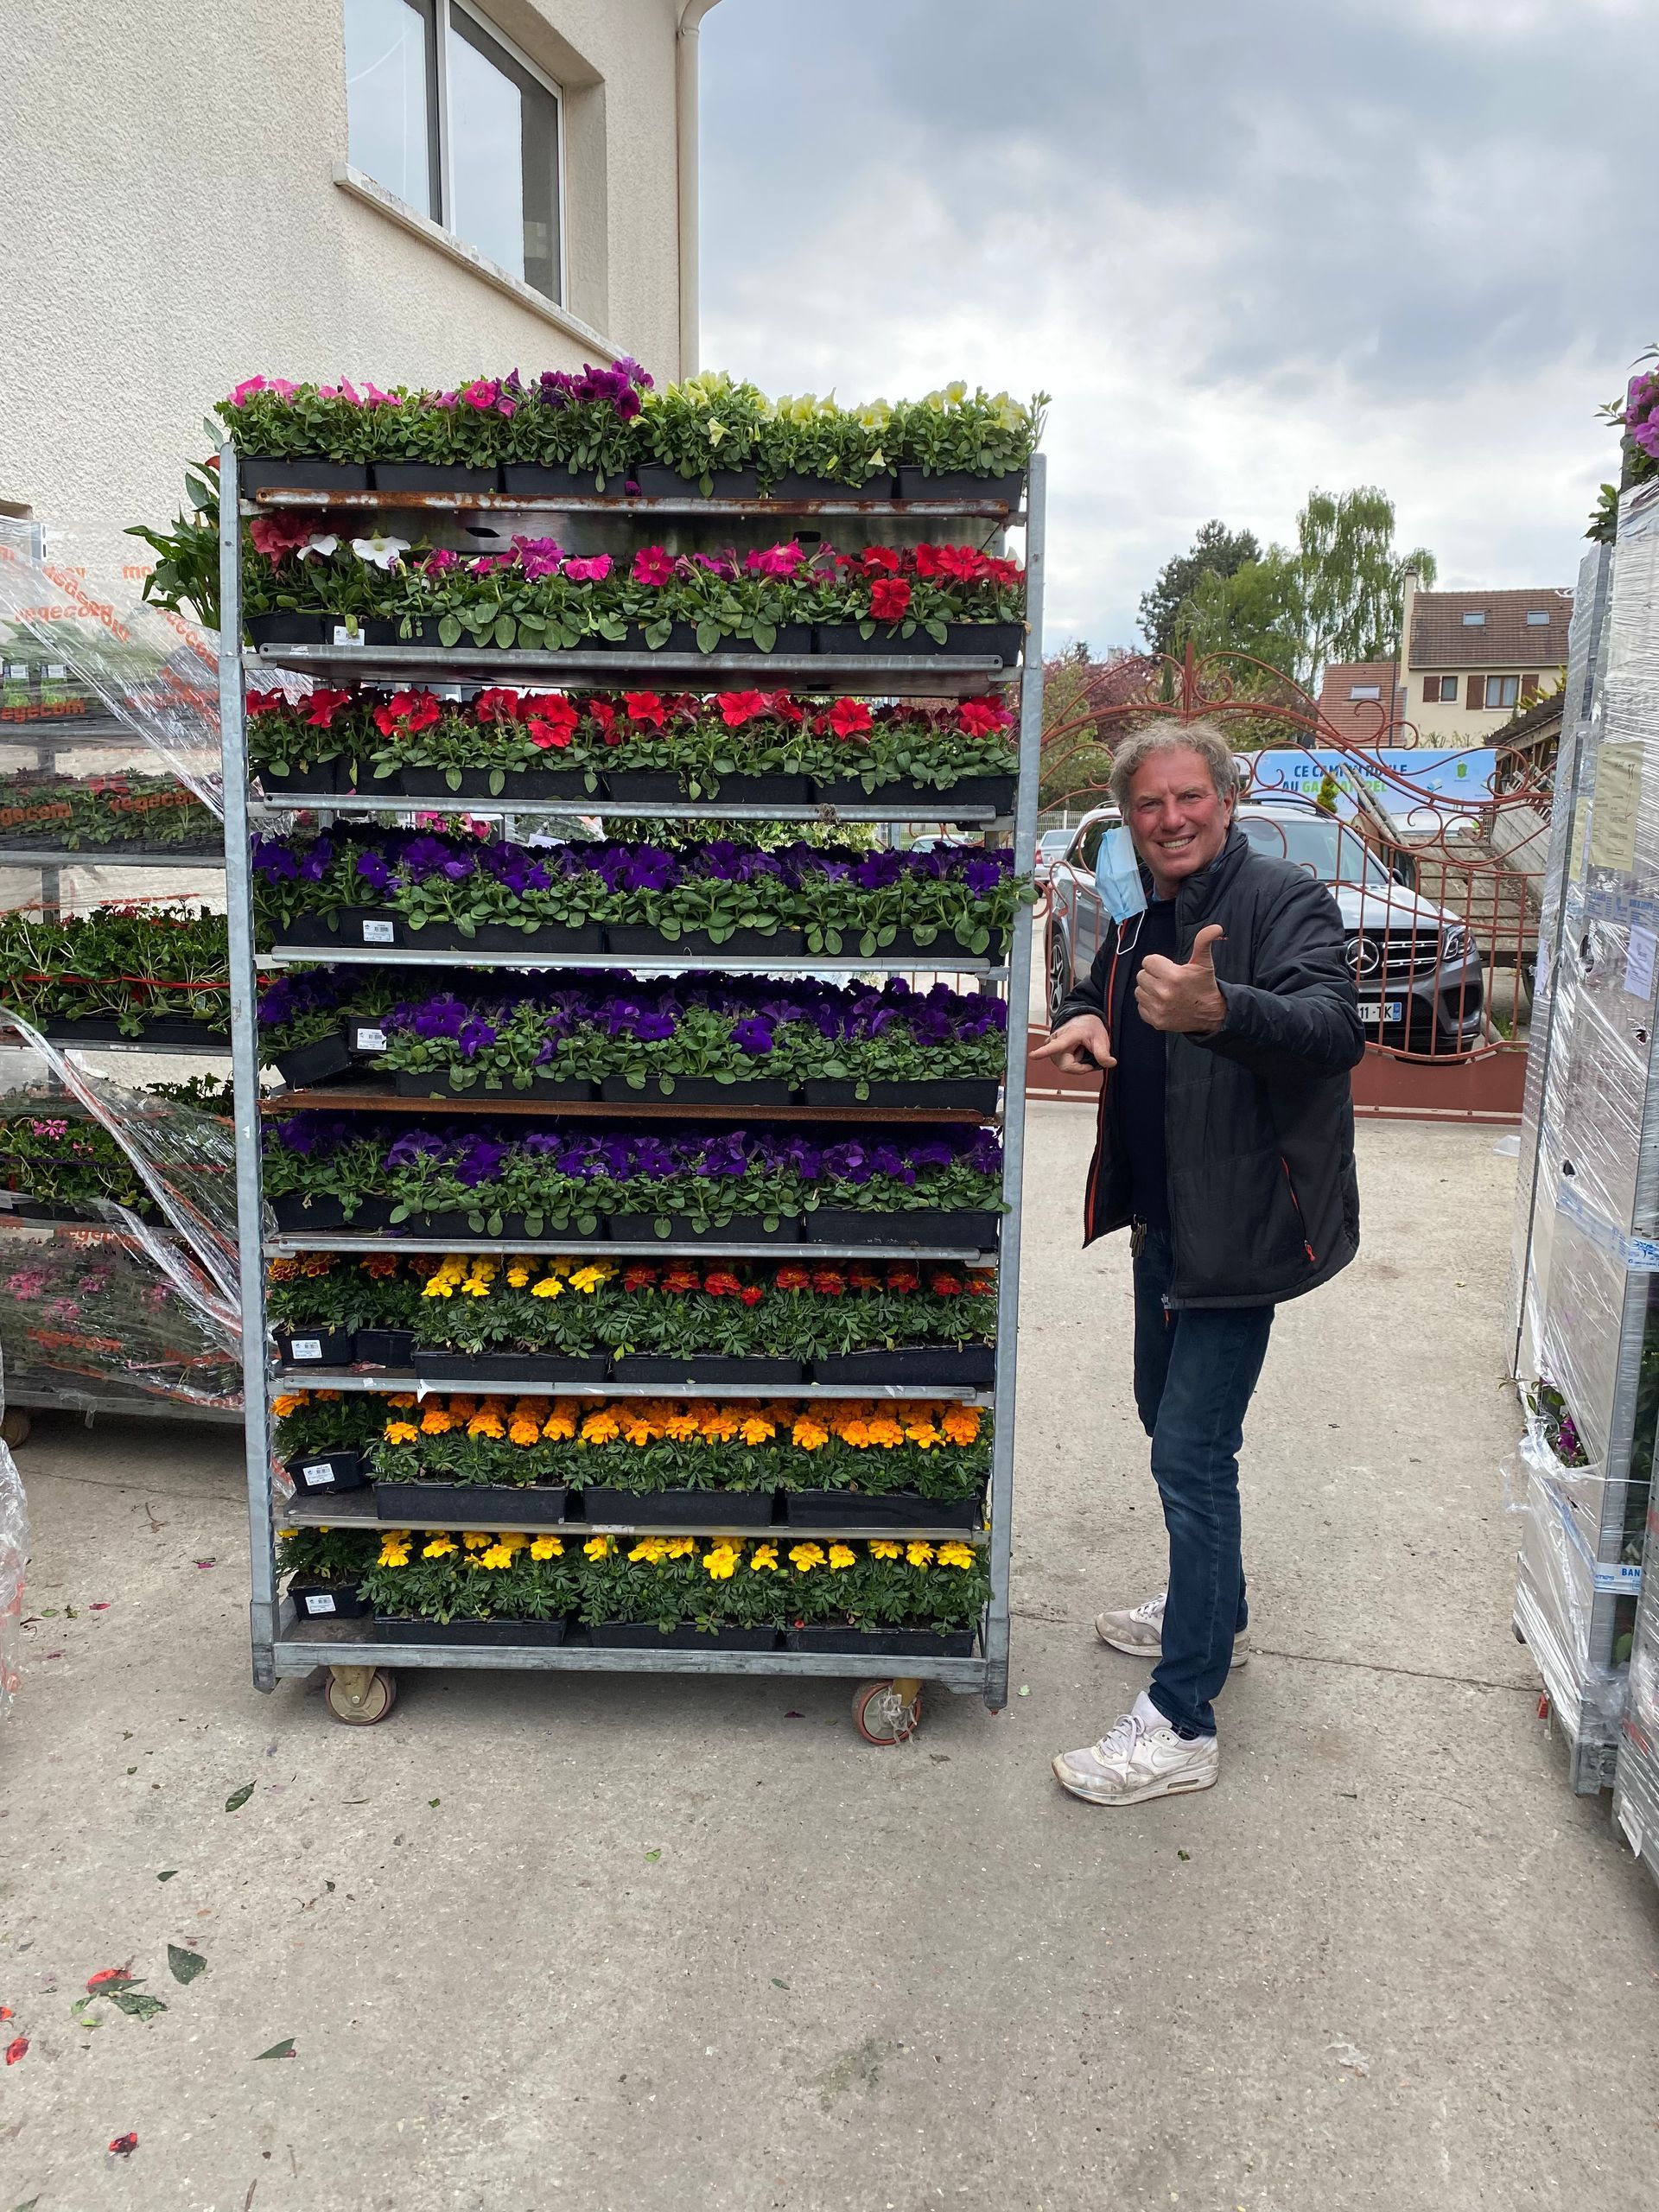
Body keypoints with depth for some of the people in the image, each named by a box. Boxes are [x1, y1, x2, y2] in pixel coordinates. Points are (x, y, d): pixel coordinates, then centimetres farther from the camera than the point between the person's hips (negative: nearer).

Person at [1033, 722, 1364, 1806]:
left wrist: (1216, 1009, -52)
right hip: (1165, 1220, 9)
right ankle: (1213, 1614, 43)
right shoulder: (1142, 918, 10)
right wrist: (1084, 1022, 1)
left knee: (1191, 1454, -8)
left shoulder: (1286, 898, -16)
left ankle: (1183, 1724, 2)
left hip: (1241, 1223, -9)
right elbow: (1101, 998, 27)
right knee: (1171, 1420, 21)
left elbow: (1335, 1026, -32)